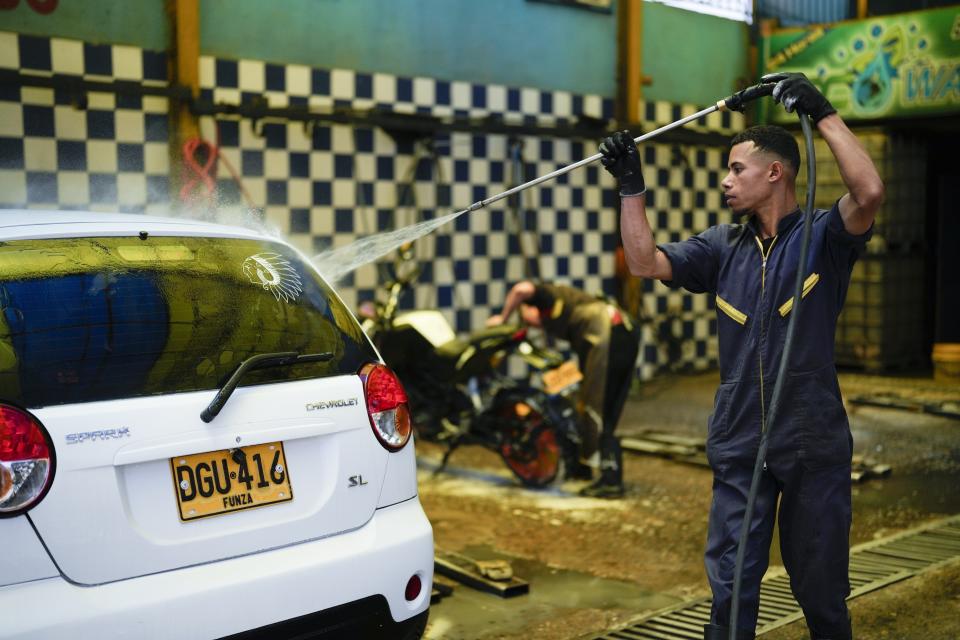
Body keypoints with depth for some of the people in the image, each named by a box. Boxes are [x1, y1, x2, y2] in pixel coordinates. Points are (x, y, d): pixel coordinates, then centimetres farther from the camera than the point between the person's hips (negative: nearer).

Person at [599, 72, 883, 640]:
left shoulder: (823, 236, -4)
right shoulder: (724, 248, 9)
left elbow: (870, 192, -23)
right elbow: (646, 262, 3)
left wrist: (823, 113, -20)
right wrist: (632, 187, -1)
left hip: (813, 444, -3)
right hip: (739, 445, 3)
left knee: (820, 584, 11)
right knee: (731, 587, 6)